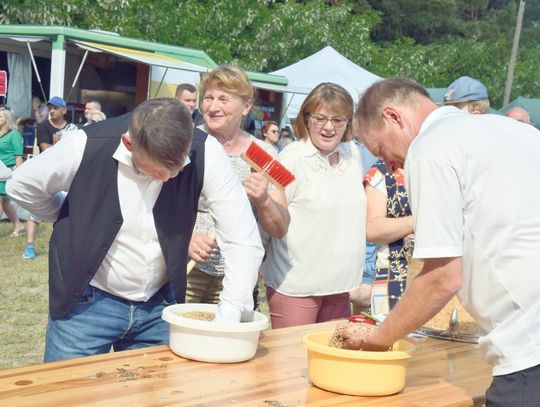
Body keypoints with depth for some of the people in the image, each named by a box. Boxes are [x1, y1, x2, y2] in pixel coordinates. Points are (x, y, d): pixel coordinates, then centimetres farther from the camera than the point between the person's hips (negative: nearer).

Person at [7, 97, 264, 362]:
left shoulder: (205, 153, -20)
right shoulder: (87, 147, -22)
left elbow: (244, 241, -20)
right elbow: (21, 186, -3)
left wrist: (227, 321, -27)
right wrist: (81, 223, -2)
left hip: (161, 305, 2)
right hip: (86, 303, -1)